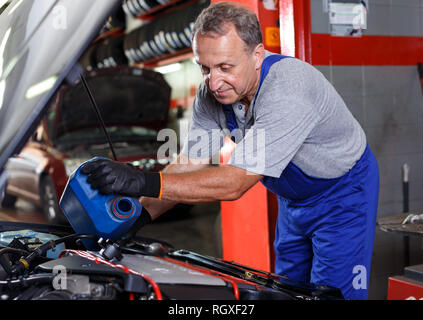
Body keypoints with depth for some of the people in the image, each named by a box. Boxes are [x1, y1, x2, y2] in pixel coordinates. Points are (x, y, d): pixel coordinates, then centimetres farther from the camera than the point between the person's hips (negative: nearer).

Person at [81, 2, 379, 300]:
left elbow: (235, 183, -41)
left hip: (344, 192, -6)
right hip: (294, 196, 7)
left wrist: (145, 183, -47)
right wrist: (140, 214, -24)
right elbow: (189, 164, -11)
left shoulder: (288, 91, -39)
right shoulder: (213, 93, -16)